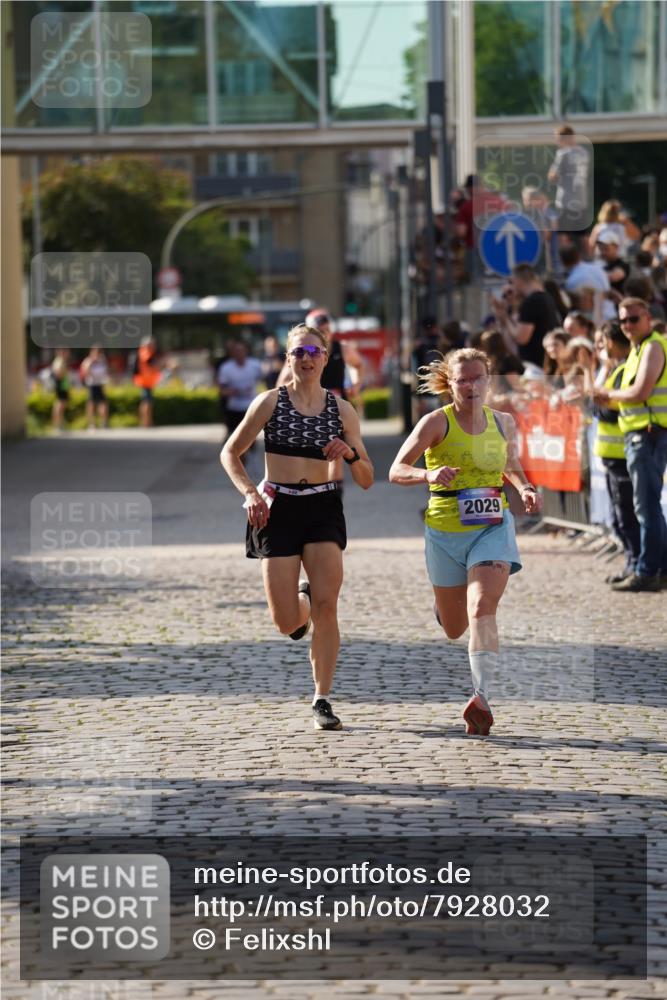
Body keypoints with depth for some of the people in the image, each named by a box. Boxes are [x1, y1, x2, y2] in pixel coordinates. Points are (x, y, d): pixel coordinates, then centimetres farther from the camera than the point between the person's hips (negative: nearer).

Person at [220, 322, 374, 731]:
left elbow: (366, 480, 7)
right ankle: (300, 602, 35)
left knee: (326, 606, -15)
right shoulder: (271, 402, 0)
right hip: (278, 510, -1)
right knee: (287, 623, -4)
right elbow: (230, 453, 7)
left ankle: (323, 700, -5)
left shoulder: (341, 409, 4)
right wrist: (249, 492, -9)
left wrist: (350, 454, -14)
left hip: (324, 509, 1)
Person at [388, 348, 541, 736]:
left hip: (493, 528, 1)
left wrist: (525, 489, 1)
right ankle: (444, 602, 52)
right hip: (446, 531, -1)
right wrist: (428, 475, -32)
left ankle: (482, 696, -29)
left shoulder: (504, 423, 4)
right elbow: (397, 471, -12)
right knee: (455, 629, 14)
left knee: (482, 609, -23)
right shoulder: (437, 422, -8)